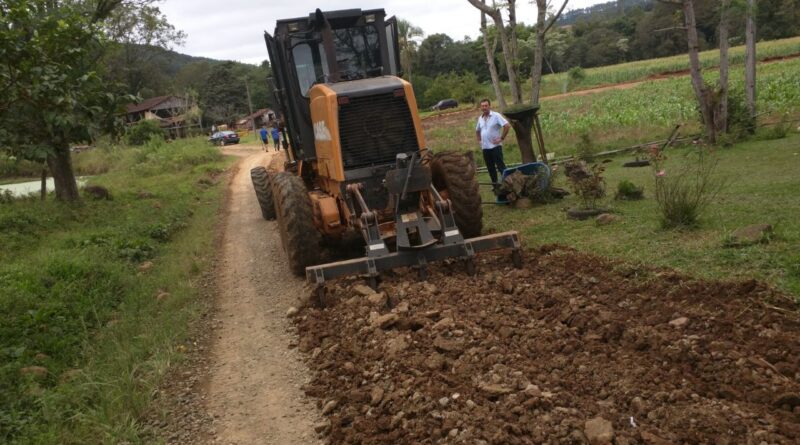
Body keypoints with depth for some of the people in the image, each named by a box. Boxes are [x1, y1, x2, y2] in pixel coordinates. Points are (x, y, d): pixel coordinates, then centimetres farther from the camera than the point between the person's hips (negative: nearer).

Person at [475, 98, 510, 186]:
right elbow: (477, 131, 29)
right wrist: (479, 140, 16)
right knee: (490, 168, 9)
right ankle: (495, 184, 17)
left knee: (500, 165, -8)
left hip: (495, 146, -6)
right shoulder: (480, 118, 12)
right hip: (485, 147, 6)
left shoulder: (496, 116, -7)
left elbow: (507, 125, -15)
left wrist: (501, 138, -14)